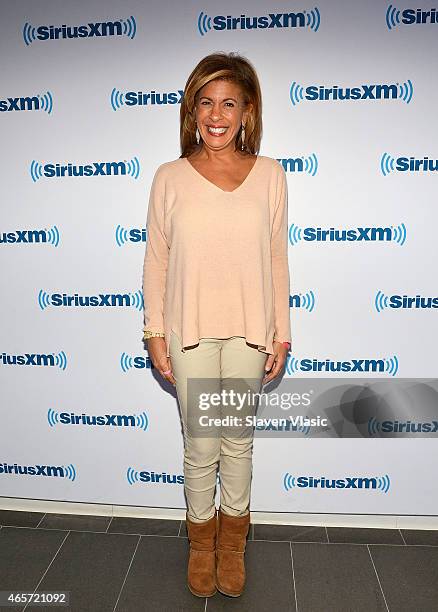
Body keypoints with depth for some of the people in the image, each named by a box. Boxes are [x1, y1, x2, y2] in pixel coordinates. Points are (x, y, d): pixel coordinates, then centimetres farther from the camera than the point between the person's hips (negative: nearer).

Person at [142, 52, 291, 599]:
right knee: (200, 447, 11)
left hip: (248, 330, 1)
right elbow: (156, 261, 1)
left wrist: (281, 333, 2)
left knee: (239, 443, 15)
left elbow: (277, 258, 2)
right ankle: (201, 543, 39)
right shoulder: (170, 177, -1)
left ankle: (232, 543, 41)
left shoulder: (269, 174, 1)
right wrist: (155, 334, -1)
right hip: (191, 331, 0)